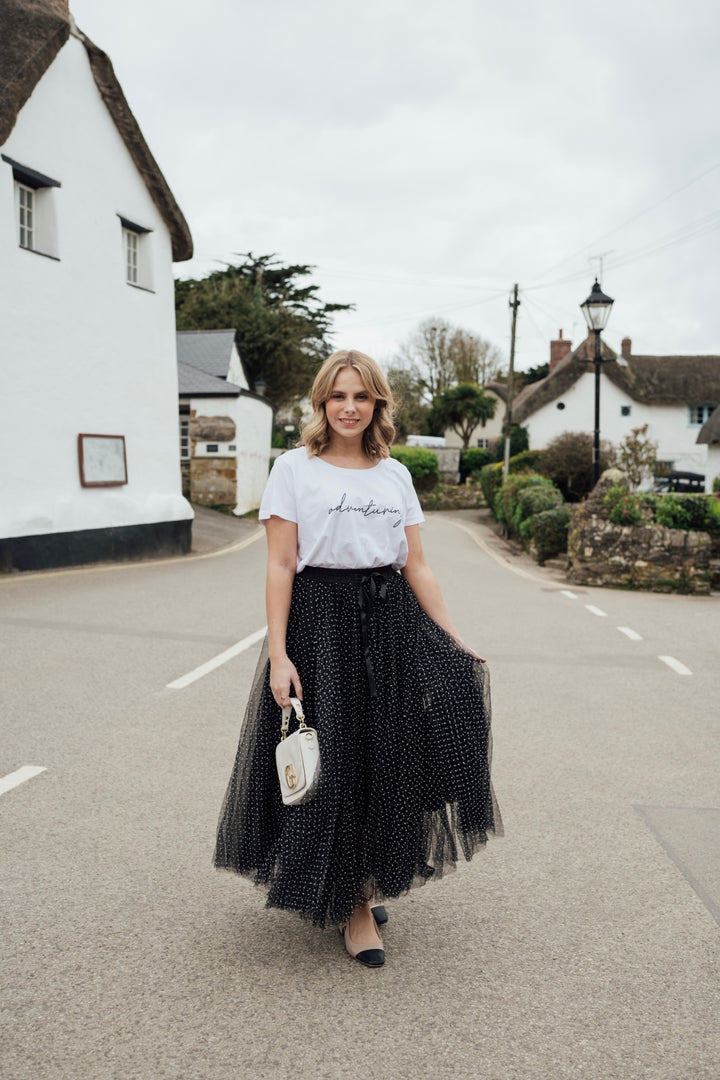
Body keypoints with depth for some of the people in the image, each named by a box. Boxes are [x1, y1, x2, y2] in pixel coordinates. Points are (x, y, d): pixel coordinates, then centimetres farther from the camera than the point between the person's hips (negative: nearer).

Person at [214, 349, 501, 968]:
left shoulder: (395, 474, 12)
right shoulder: (295, 468, 0)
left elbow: (418, 568, 10)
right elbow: (280, 567, -5)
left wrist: (457, 643, 4)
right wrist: (277, 653, -13)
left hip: (391, 621, 4)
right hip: (321, 622, -3)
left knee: (386, 761, 5)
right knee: (333, 764, 2)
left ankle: (367, 882, 29)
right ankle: (351, 901, 21)